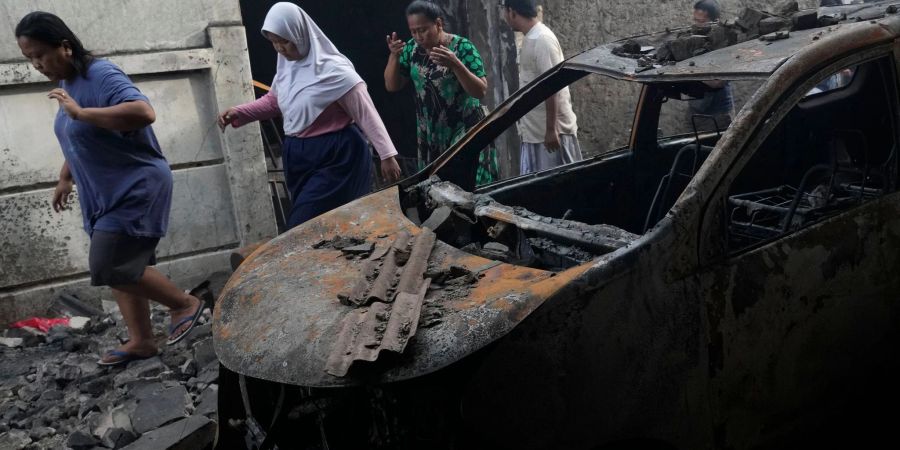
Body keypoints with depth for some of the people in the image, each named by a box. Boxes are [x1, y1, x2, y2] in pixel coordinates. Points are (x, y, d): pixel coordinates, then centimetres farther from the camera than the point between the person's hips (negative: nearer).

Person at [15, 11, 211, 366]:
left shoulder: (101, 75, -19)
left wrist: (81, 112, -34)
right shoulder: (67, 83, 10)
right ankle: (141, 340, 21)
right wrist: (65, 178, 27)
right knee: (121, 268, 11)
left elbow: (144, 112, -36)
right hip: (105, 195, 9)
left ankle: (187, 302, 3)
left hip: (136, 189, -9)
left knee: (109, 267, -12)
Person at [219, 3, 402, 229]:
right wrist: (238, 113, 6)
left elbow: (366, 114, -16)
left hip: (335, 157, -7)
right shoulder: (286, 64, 6)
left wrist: (387, 154, -20)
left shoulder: (333, 70, -17)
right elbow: (274, 100, 21)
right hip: (299, 155, 8)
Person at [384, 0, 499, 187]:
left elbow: (481, 92, -17)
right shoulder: (412, 48, 1)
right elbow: (392, 86, 4)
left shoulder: (462, 47, -13)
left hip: (465, 131, -5)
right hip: (429, 135, 5)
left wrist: (455, 65, -31)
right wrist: (394, 56, -12)